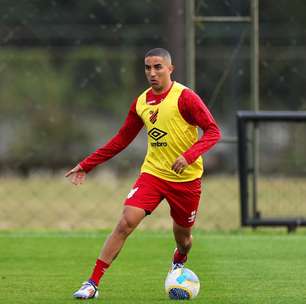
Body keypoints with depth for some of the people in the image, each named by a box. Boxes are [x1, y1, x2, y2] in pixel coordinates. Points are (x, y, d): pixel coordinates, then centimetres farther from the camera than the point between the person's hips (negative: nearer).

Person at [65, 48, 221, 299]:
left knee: (182, 235, 12)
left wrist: (188, 156, -31)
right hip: (153, 172, 3)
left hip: (186, 178, -3)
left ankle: (178, 263, 51)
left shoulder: (184, 97, -12)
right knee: (126, 222, -16)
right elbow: (122, 139, 16)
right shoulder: (141, 102, 4)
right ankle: (93, 283, -16)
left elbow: (213, 131, -15)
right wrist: (87, 165, 13)